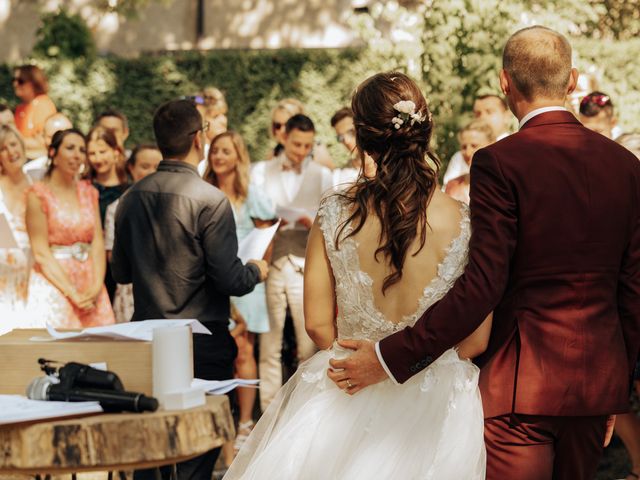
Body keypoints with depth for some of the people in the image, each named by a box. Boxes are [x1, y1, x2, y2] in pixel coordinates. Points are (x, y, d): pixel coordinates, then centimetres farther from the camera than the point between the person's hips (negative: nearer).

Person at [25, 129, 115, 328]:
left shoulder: (89, 192, 12)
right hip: (54, 281, -4)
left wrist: (97, 286, -11)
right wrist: (73, 295, -15)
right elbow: (41, 253, -9)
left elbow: (97, 244, 5)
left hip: (90, 284, 4)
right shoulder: (38, 194, -4)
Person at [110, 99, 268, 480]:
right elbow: (230, 280, -16)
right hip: (202, 342, -6)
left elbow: (121, 272, 11)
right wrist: (256, 271, 5)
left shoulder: (133, 198, 2)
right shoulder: (210, 199, -15)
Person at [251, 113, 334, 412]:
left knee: (310, 347, -2)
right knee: (269, 346, 2)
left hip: (307, 267, 0)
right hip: (271, 265, 0)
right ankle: (269, 414, 7)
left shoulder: (322, 175, 10)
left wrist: (314, 224, -16)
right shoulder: (261, 171, 11)